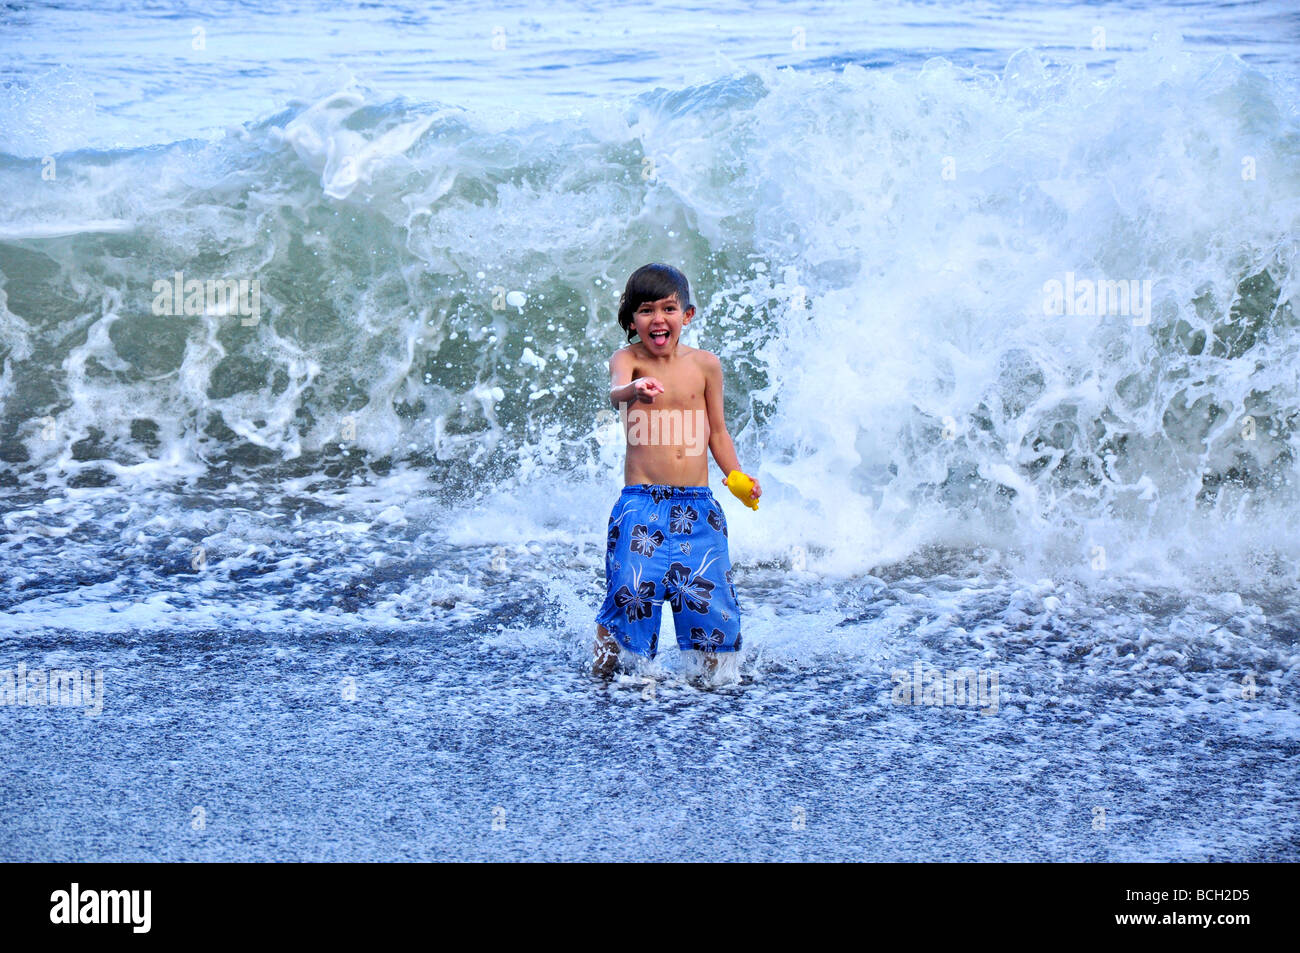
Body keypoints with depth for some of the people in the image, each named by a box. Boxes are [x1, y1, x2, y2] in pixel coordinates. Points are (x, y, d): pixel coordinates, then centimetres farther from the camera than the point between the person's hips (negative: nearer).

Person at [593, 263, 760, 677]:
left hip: (696, 505, 3)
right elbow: (616, 391, -26)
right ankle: (604, 665, 10)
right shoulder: (627, 359, -2)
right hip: (641, 503, -2)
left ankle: (710, 669, 22)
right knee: (631, 592, -13)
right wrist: (633, 390, -50)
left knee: (705, 593, -2)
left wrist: (737, 476, 1)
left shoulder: (705, 364, 6)